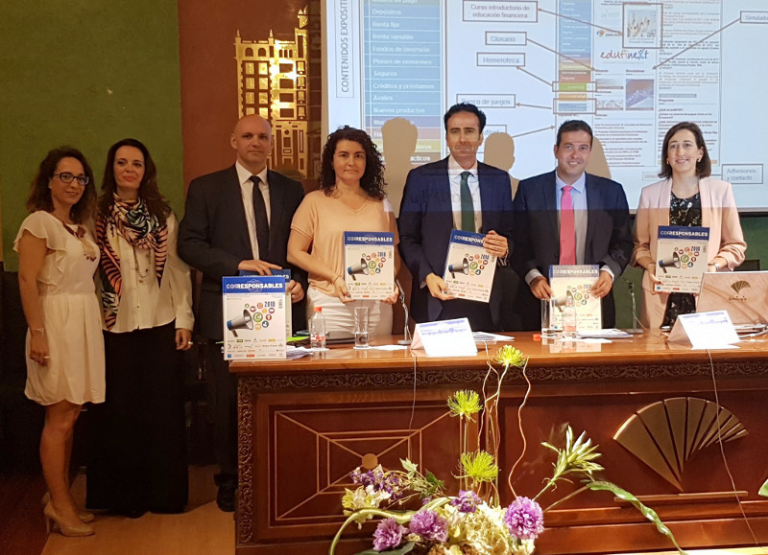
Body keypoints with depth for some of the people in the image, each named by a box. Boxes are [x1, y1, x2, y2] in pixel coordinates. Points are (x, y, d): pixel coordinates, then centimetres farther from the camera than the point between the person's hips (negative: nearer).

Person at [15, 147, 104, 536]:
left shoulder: (80, 226, 16)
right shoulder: (39, 222, -7)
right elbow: (27, 282, -13)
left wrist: (91, 324, 10)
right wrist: (37, 333, -19)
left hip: (85, 324, 7)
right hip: (57, 322, -7)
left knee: (70, 416, 10)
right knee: (60, 417, -3)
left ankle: (59, 497, 20)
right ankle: (60, 505, 5)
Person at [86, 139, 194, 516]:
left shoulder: (162, 215, 7)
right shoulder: (97, 215, 1)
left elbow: (178, 269, 5)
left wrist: (184, 319, 1)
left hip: (159, 325, 1)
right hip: (114, 327, -1)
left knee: (162, 409, 4)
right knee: (119, 411, 5)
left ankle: (163, 492, 16)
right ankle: (124, 494, 16)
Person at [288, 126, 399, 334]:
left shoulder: (380, 203, 11)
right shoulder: (314, 201, 3)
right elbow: (294, 253, 0)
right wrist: (335, 277, -12)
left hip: (377, 303, 2)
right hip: (329, 303, -2)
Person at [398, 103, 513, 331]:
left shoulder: (499, 180, 8)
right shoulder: (420, 178, 1)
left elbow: (509, 235, 13)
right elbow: (407, 238, 2)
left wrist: (504, 248, -10)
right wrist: (427, 276, -13)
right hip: (436, 298, -2)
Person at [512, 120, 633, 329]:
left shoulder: (611, 192, 6)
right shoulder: (529, 190, 2)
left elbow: (623, 242, 8)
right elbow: (519, 243, 1)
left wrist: (609, 271, -10)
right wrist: (533, 276, -14)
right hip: (542, 299, -1)